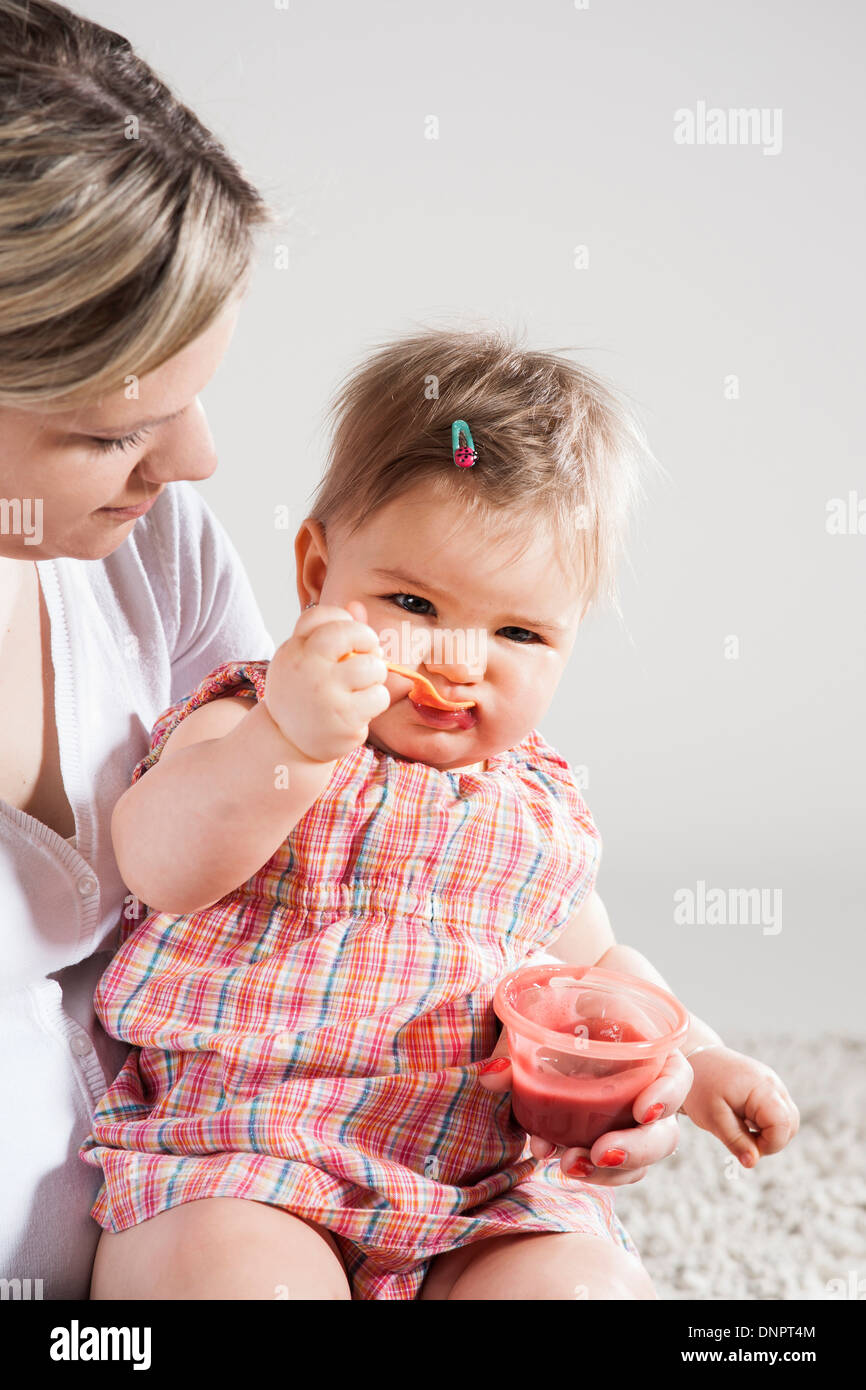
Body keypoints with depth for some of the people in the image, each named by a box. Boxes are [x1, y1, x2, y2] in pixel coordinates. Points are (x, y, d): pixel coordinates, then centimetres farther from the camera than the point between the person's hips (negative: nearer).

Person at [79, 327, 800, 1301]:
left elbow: (594, 964, 29)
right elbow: (160, 869, -20)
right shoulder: (245, 729, 0)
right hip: (231, 1155, -3)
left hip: (479, 1195, 4)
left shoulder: (541, 815, 13)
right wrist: (288, 743, -36)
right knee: (238, 1273, -32)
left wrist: (696, 1062, 14)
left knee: (584, 1281, -20)